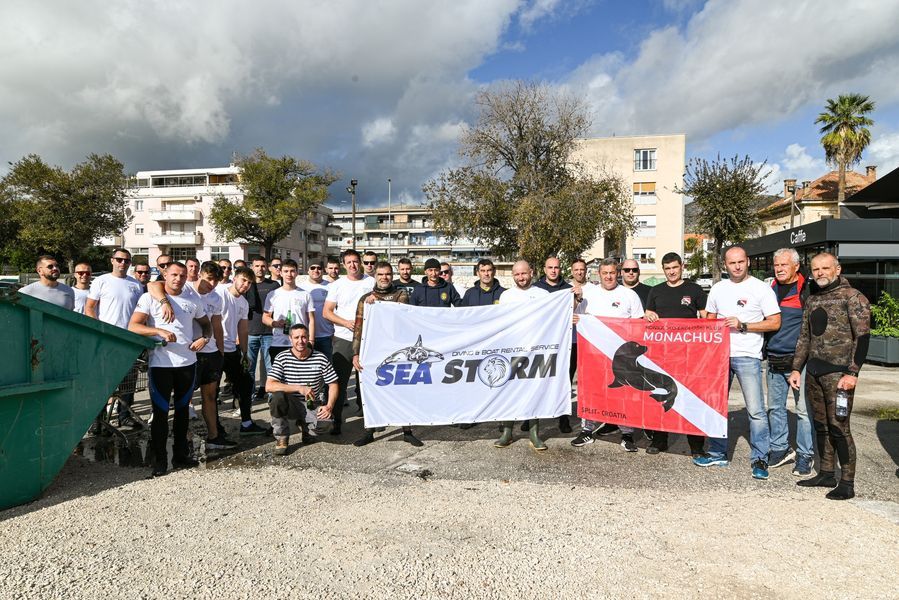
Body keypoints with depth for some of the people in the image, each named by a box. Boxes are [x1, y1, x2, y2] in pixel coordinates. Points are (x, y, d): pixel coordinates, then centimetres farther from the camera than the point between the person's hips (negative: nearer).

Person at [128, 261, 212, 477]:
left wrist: (205, 338, 1)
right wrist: (159, 331, -23)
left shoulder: (192, 301, 12)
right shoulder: (150, 298, -1)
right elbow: (133, 326, -9)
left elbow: (206, 324, 22)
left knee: (182, 410, 13)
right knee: (161, 412, 0)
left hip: (187, 362, 4)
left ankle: (181, 455, 24)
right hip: (161, 363, -4)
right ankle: (159, 461, 10)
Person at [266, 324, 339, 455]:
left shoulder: (320, 358, -2)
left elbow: (333, 385, 3)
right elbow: (269, 386, -16)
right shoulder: (282, 358, -6)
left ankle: (305, 425, 14)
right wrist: (299, 388, -24)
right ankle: (281, 439, -10)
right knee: (278, 396, -34)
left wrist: (329, 407, -15)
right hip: (291, 404, -1)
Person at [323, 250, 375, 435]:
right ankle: (337, 420, 4)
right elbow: (327, 312, 1)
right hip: (343, 339, -1)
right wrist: (346, 323, -12)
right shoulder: (337, 285, 4)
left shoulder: (371, 282, 6)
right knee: (339, 380, -2)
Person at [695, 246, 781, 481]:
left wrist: (743, 325, -16)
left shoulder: (761, 289, -3)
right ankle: (717, 453, 24)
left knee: (756, 410, -6)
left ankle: (759, 459, 6)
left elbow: (775, 323, -7)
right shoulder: (718, 289, 10)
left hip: (747, 356, -5)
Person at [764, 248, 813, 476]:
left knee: (804, 410, 0)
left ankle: (805, 456, 11)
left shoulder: (807, 290, -7)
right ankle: (779, 449, 26)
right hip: (774, 361, 6)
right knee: (775, 407, 13)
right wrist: (765, 352, 17)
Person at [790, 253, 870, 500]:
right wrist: (796, 368, 15)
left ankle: (847, 483, 3)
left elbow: (862, 337, -10)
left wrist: (852, 373, -17)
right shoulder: (812, 299, 16)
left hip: (838, 372, -7)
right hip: (813, 371, 7)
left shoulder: (853, 297, -5)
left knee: (838, 427, -7)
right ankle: (826, 474, 24)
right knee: (821, 425, 13)